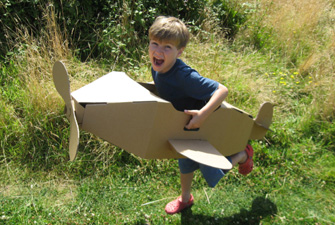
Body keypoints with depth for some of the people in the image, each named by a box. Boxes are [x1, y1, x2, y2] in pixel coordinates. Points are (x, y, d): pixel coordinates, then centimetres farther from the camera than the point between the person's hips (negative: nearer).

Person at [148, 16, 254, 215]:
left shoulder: (185, 76, -40)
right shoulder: (157, 68, -15)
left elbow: (222, 90, -40)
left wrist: (203, 113, -49)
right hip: (184, 129, 7)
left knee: (212, 173, 13)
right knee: (185, 164, 29)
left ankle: (243, 154, 37)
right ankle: (185, 199, 56)